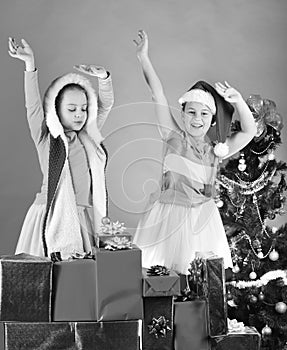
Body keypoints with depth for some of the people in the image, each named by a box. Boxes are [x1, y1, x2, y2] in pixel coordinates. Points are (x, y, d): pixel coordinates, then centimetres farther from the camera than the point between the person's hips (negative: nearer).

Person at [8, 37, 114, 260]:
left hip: (86, 217, 4)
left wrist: (103, 78, -6)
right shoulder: (46, 139, 3)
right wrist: (30, 65, -20)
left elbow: (105, 105, 11)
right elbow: (33, 105, -9)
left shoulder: (87, 137, 14)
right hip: (54, 216, -4)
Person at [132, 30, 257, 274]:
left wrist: (238, 102, -13)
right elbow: (158, 95, -5)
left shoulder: (215, 151, 8)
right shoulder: (174, 138, 1)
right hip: (169, 216, -2)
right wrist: (144, 57, -9)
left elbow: (249, 132, 2)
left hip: (202, 219, 3)